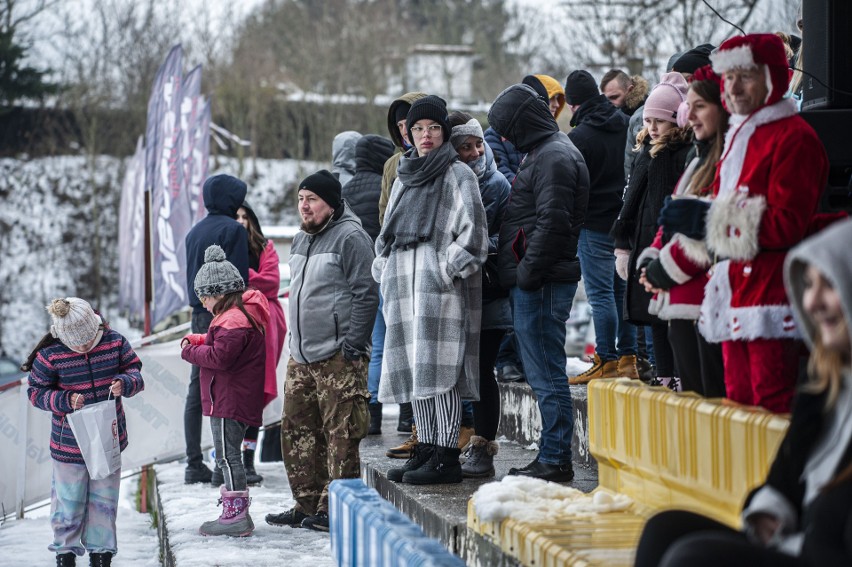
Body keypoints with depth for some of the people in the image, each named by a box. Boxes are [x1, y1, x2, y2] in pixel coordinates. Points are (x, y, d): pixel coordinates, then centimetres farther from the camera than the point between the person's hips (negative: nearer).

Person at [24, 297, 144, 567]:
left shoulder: (114, 342, -9)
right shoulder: (50, 354, -16)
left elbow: (135, 371, 3)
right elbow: (35, 392, -6)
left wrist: (125, 383, -20)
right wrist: (64, 401, -23)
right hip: (69, 442, -2)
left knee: (104, 497, 13)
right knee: (69, 498, 9)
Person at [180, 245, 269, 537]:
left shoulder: (233, 320, -19)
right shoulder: (242, 314, 16)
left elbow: (220, 356, -26)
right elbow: (219, 342, 29)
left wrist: (190, 352, -11)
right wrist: (195, 340, 12)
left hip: (229, 402, -11)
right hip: (239, 400, 11)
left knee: (227, 456, -7)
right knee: (228, 456, 16)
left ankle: (235, 515, -6)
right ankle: (237, 512, 21)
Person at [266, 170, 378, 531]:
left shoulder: (350, 237, -10)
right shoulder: (301, 240, 18)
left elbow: (366, 294, -13)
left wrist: (353, 345, -16)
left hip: (337, 356, -9)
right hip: (300, 357, 9)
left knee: (340, 435, -7)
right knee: (296, 431, 10)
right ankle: (307, 505, 18)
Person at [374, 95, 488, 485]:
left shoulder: (457, 174, -3)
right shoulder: (404, 177, 20)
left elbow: (472, 230, -12)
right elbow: (388, 233, 27)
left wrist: (448, 271, -16)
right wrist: (385, 271, 14)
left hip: (441, 286, -8)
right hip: (405, 286, 8)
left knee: (439, 368, -11)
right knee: (414, 368, 7)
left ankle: (447, 457, -11)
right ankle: (426, 449, 13)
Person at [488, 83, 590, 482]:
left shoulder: (554, 157, -13)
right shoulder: (543, 153, 21)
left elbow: (553, 222, -21)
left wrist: (529, 273, -19)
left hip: (542, 284, -11)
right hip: (532, 283, 11)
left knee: (546, 374, -8)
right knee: (543, 373, 12)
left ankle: (555, 459, -5)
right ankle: (552, 457, 17)